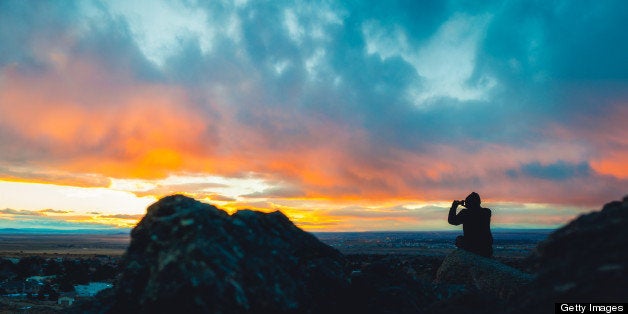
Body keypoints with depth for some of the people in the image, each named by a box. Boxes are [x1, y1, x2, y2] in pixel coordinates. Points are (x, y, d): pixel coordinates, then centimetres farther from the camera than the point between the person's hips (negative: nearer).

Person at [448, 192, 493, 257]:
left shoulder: (465, 213, -13)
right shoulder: (487, 212, -4)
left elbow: (451, 221, 3)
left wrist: (454, 206, 12)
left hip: (470, 246, -2)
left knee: (458, 239, 26)